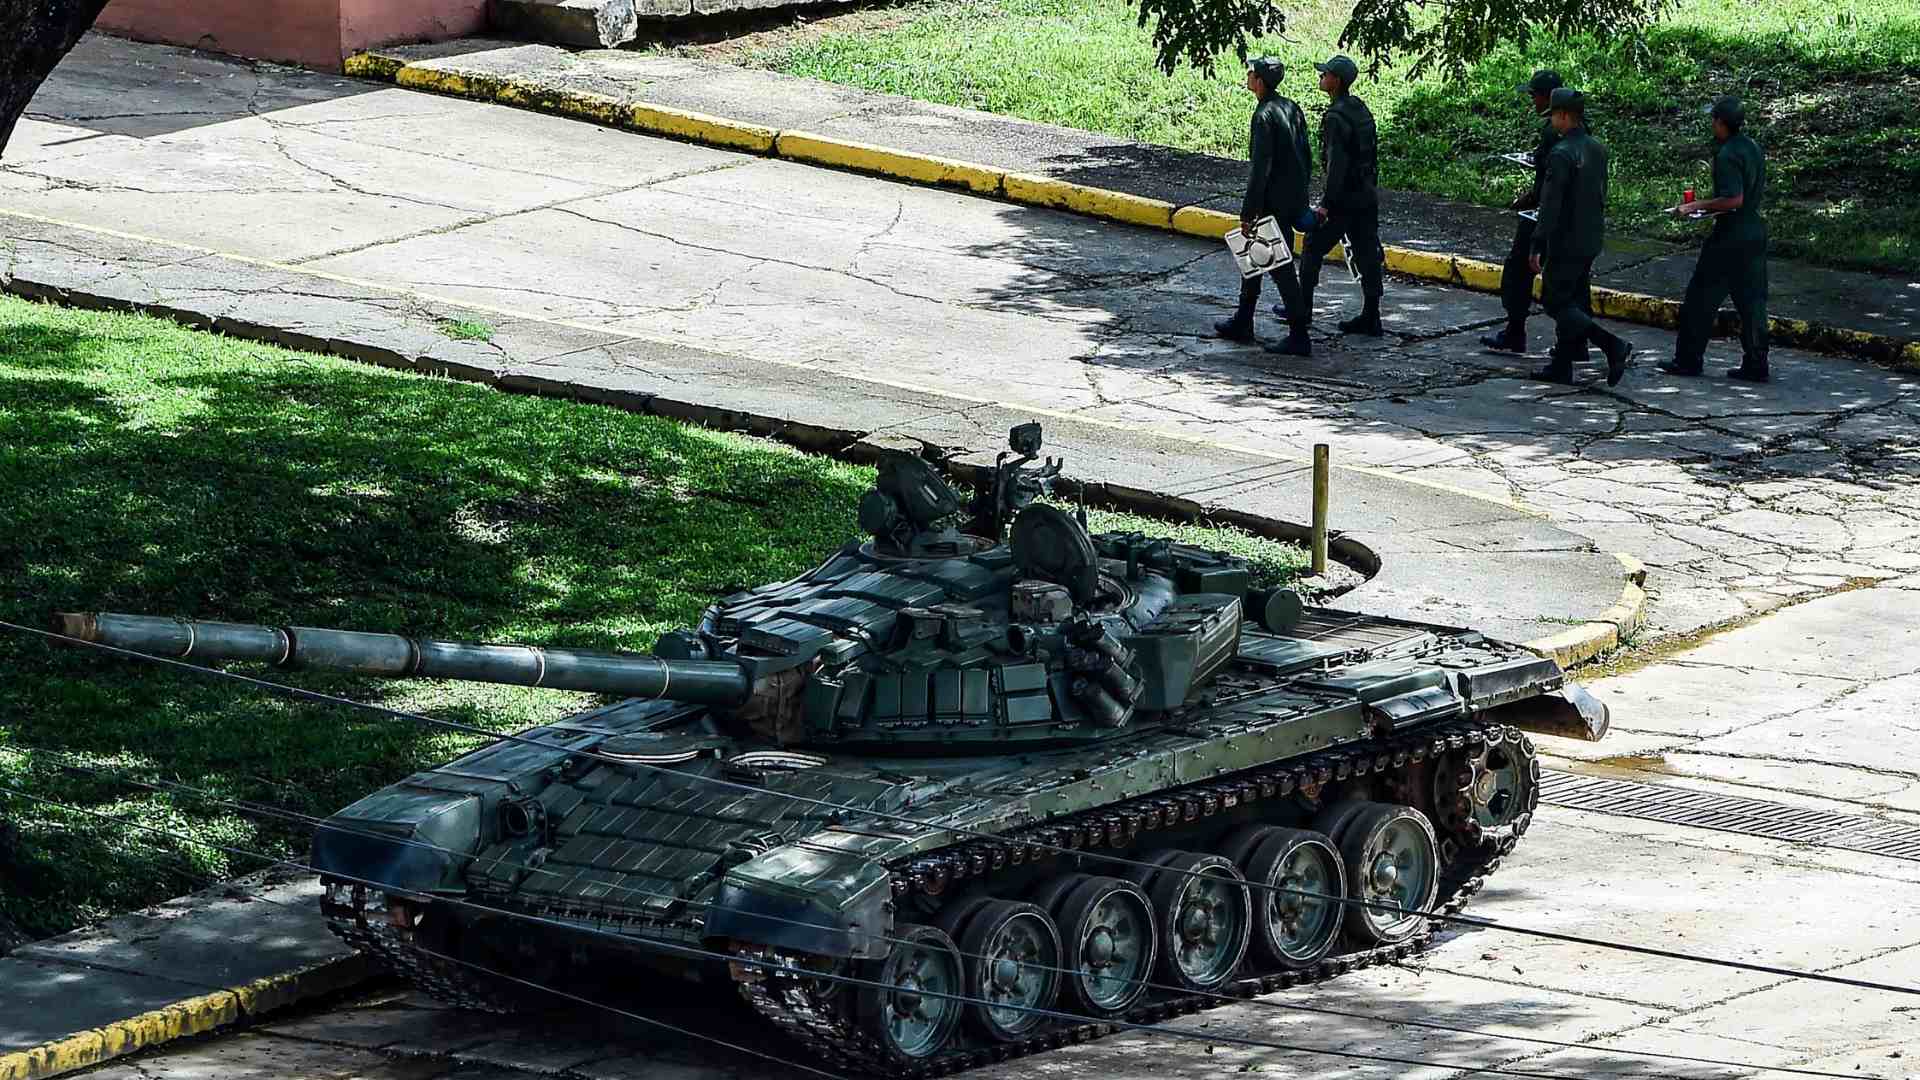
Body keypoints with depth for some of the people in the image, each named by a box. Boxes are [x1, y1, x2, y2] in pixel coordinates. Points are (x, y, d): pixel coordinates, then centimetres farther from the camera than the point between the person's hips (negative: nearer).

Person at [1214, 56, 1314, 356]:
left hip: (1274, 204, -9)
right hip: (1294, 199, 9)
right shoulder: (1292, 108, 7)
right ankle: (1242, 323, 30)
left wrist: (1248, 213, -19)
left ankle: (1299, 337, -1)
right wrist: (1300, 194, 21)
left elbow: (1260, 168, -22)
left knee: (1280, 267, -3)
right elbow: (1307, 157, 12)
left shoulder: (1264, 116, -20)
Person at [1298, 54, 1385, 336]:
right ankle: (1370, 318, 8)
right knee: (1367, 253, 7)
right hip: (1367, 195, 8)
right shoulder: (1361, 109, 9)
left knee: (1313, 248, 7)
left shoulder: (1336, 117, -18)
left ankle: (1303, 307, 15)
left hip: (1343, 197, -8)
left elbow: (1337, 163, -23)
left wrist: (1326, 204, -22)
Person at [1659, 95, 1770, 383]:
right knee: (1751, 301, 9)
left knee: (1701, 299, 3)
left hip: (1730, 235, -8)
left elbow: (1733, 199, -24)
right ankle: (1755, 365, 8)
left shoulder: (1727, 155, -17)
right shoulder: (1754, 149, 11)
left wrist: (1697, 207, -15)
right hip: (1755, 232, 8)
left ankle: (1689, 359, 9)